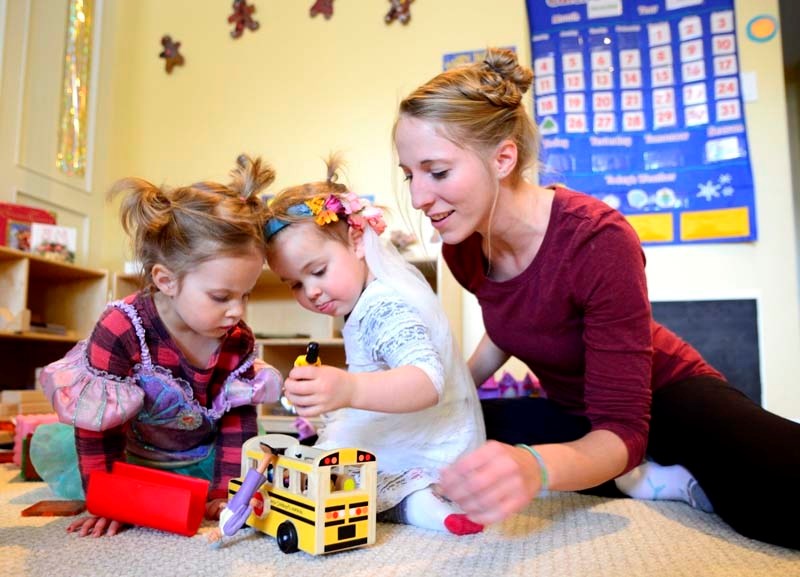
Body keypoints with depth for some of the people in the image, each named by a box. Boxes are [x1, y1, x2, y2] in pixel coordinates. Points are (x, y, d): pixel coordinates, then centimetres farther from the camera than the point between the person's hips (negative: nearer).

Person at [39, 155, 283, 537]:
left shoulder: (238, 340, -20)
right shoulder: (120, 331, -33)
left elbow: (238, 420, -11)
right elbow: (99, 428, -24)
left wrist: (224, 493, -16)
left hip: (202, 459, 3)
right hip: (135, 458, -2)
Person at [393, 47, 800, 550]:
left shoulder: (599, 241, -29)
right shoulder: (462, 247, -11)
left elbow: (624, 431, -30)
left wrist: (536, 466, -49)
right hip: (575, 415, 8)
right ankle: (656, 480, -8)